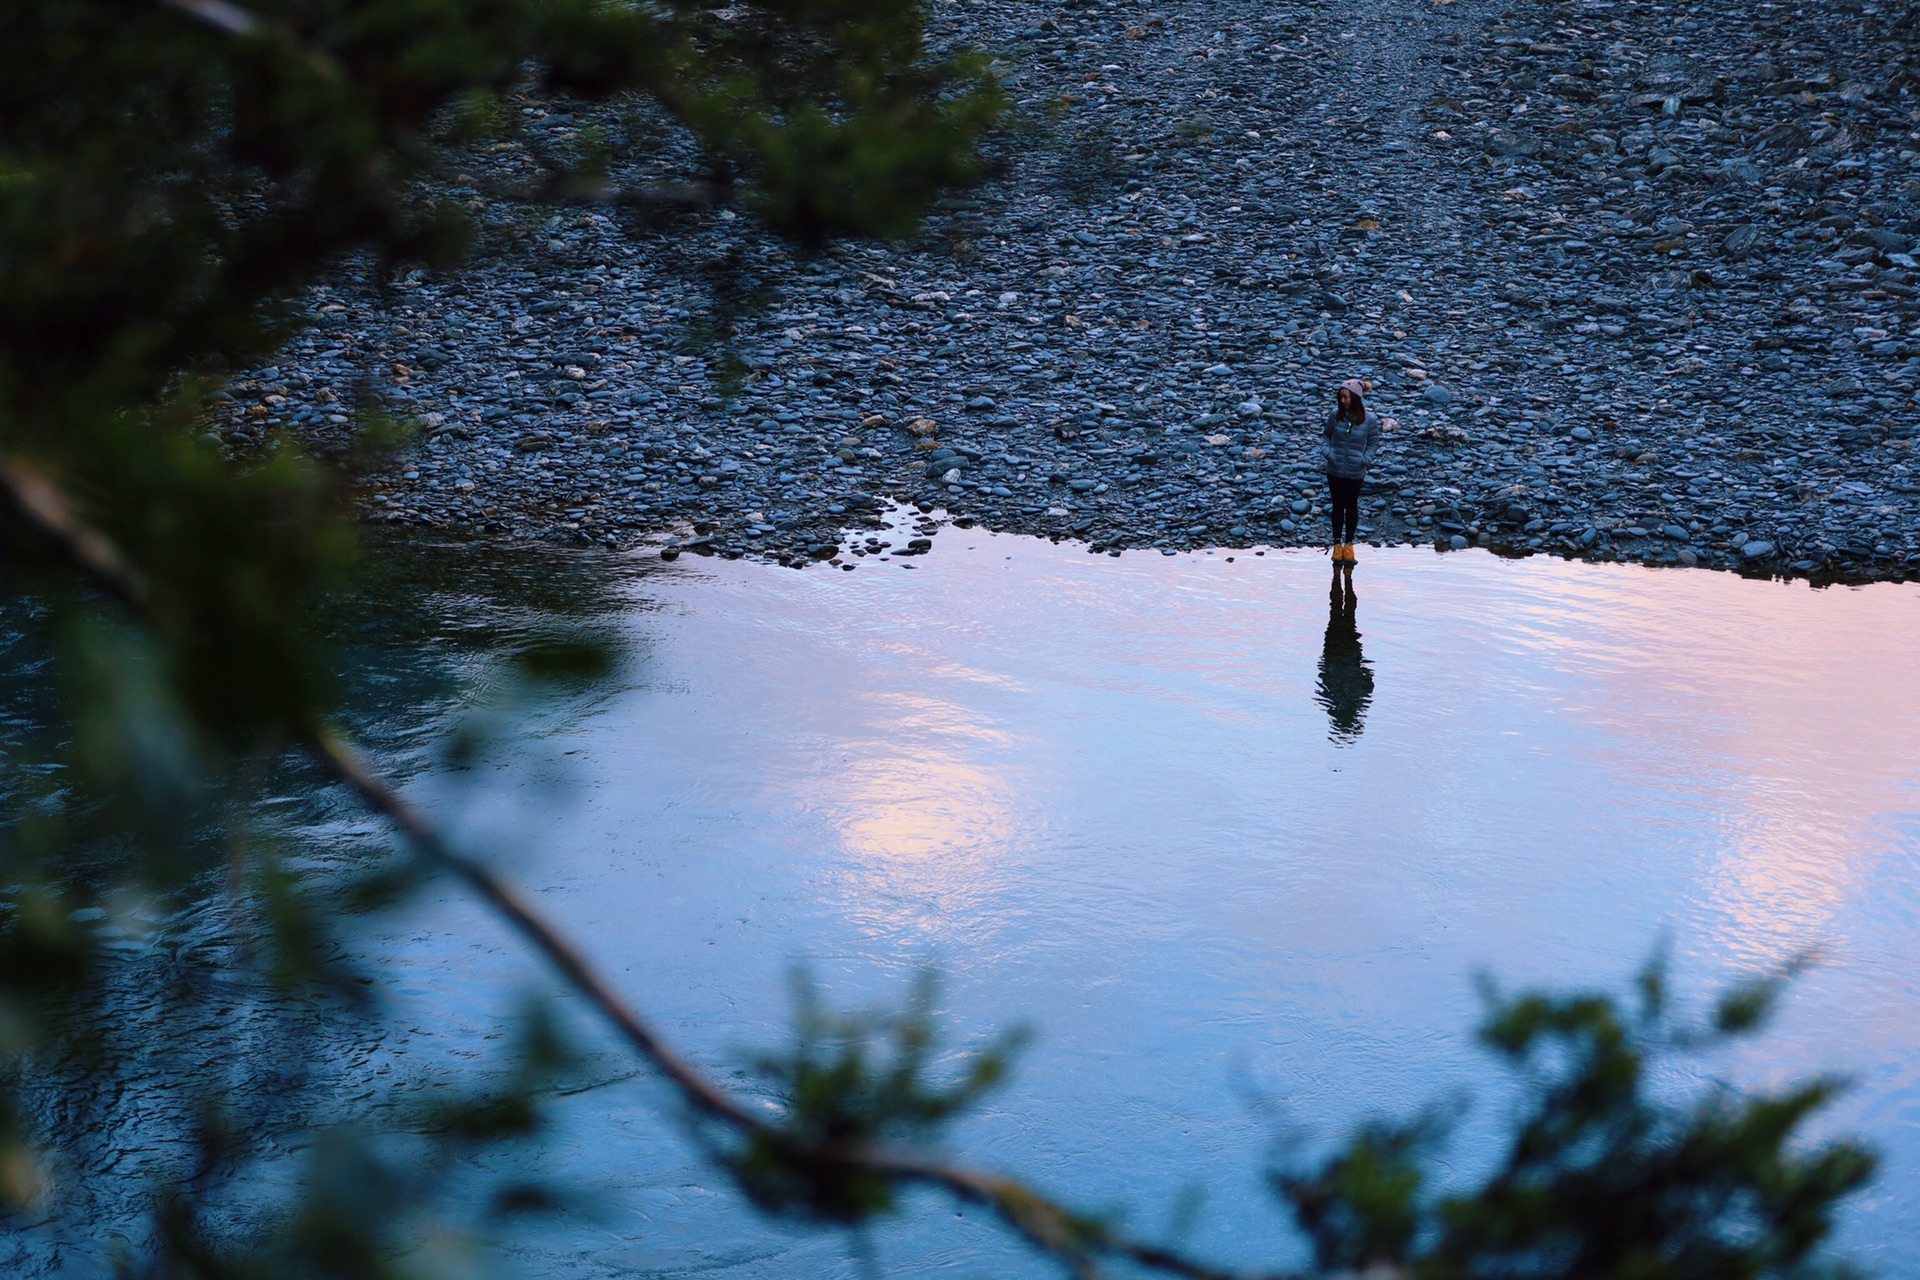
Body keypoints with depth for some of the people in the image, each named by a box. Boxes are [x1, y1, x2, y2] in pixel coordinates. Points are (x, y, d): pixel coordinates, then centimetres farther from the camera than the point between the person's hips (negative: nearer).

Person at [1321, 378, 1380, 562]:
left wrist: (1366, 458, -14)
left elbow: (1374, 442, 0)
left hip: (1356, 473, -1)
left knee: (1351, 506, 15)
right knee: (1337, 506, 13)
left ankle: (1349, 543, 31)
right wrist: (1326, 450, -11)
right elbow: (1326, 434, 6)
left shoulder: (1369, 420, -14)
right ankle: (1337, 543, 27)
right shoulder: (1336, 415, -10)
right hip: (1335, 470, 1)